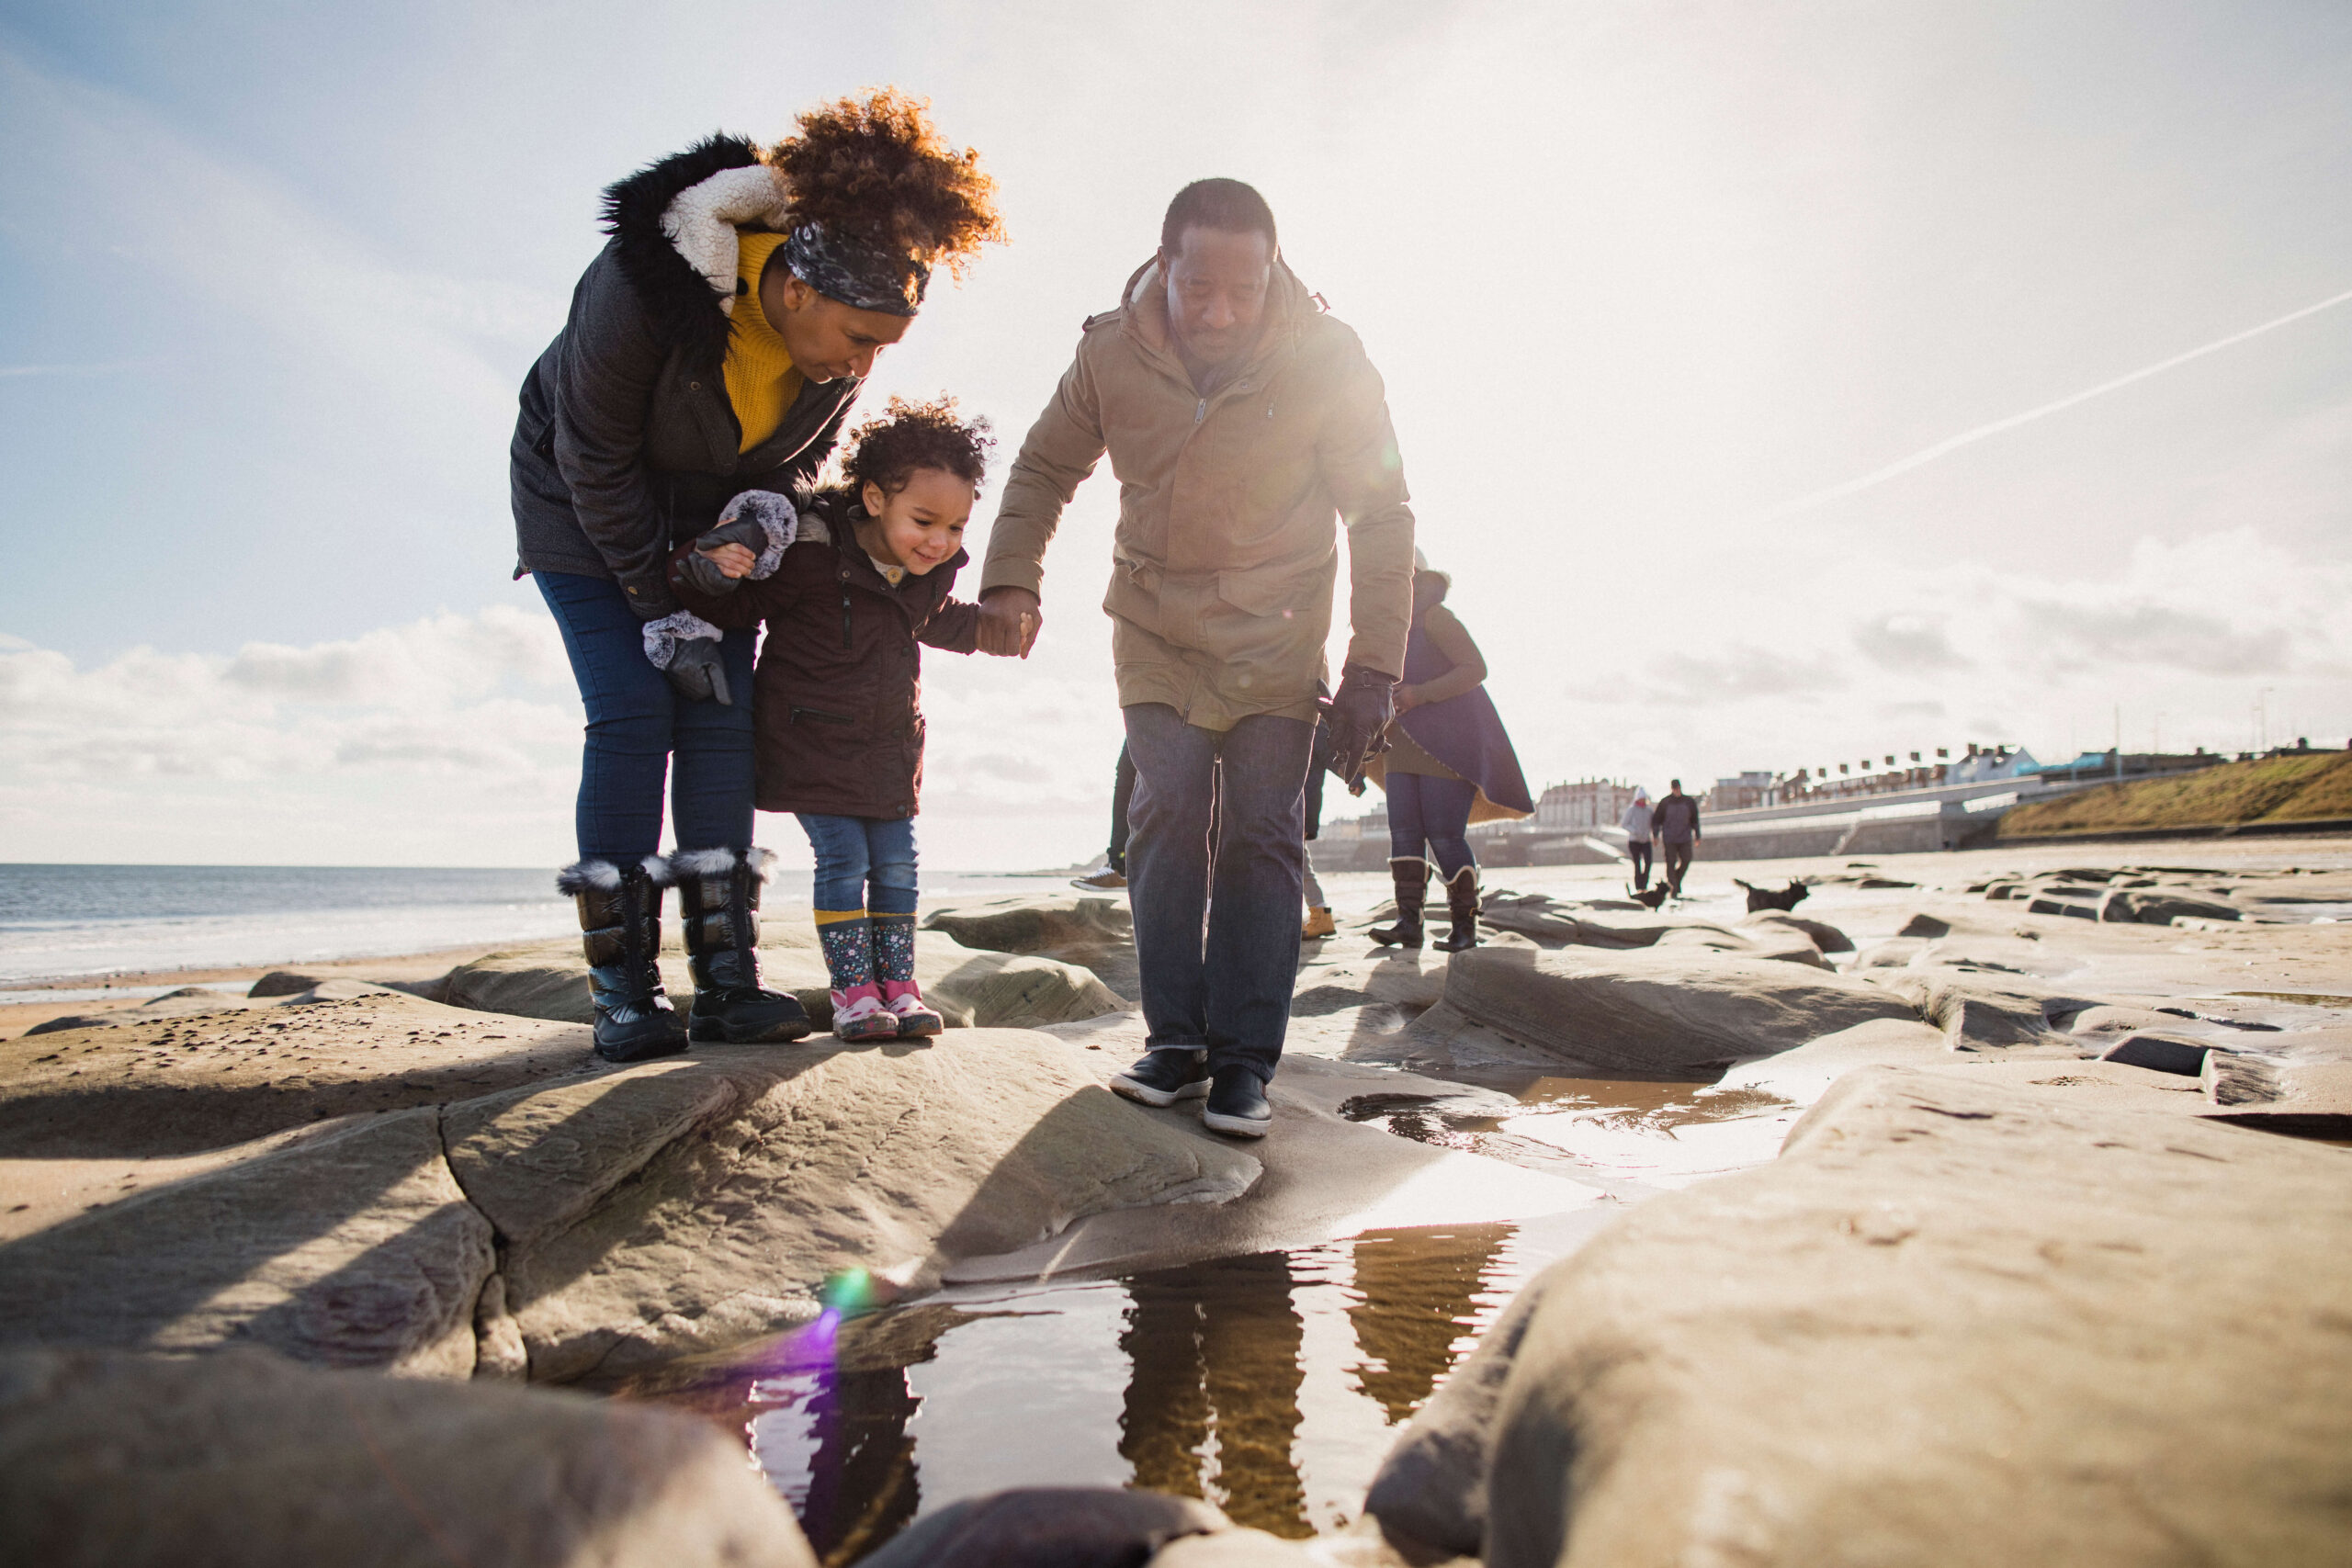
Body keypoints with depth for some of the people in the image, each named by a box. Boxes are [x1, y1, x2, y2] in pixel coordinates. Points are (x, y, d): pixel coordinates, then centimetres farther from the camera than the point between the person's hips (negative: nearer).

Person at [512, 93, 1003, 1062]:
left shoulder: (840, 337, -17)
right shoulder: (639, 288, -32)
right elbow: (597, 463, -23)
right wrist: (661, 610, -23)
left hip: (717, 518, 4)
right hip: (585, 508, -4)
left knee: (721, 716, -8)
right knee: (633, 716, -15)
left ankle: (726, 981, -5)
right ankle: (621, 991, -8)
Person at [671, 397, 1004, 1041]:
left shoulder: (933, 572, 0)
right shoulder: (810, 552, -20)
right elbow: (733, 608, -12)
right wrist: (716, 570, -31)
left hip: (891, 746, 6)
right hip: (815, 741, -5)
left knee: (896, 863, 7)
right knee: (843, 861, -5)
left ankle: (898, 983, 17)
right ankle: (852, 990, 7)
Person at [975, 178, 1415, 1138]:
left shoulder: (1326, 361, -16)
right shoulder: (1111, 353, -10)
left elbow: (1381, 515, -10)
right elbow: (1042, 470, 5)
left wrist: (1374, 666, -14)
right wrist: (1010, 582, -10)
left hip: (1277, 636, -1)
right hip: (1155, 627, 2)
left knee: (1261, 833, -7)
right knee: (1167, 813, -9)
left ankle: (1243, 1060, 0)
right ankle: (1176, 1042, 1)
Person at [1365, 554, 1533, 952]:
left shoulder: (1436, 617, -7)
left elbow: (1475, 668, -16)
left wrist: (1420, 694, -21)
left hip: (1447, 745, -8)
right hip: (1404, 747, 8)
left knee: (1445, 835, -10)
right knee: (1404, 831, -4)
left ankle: (1466, 925, 1)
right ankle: (1409, 922, -7)